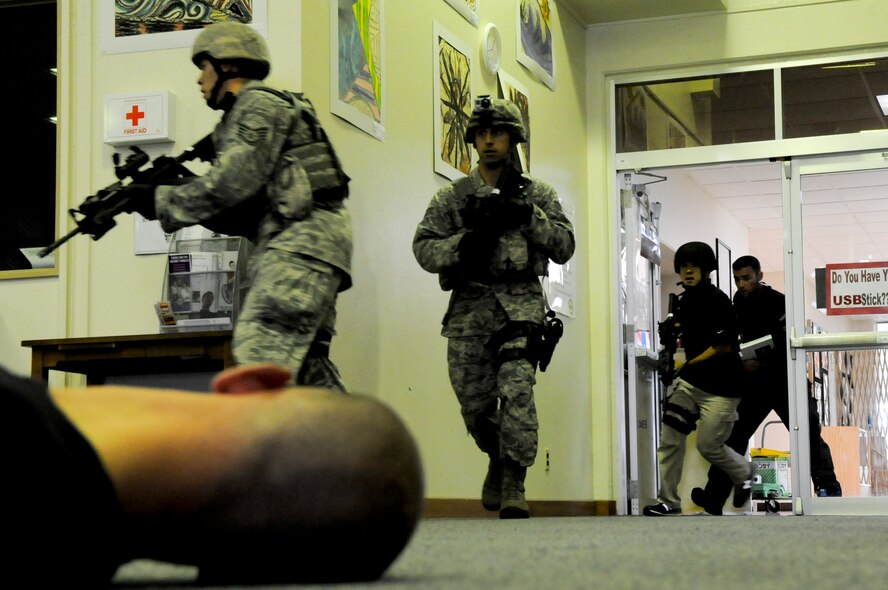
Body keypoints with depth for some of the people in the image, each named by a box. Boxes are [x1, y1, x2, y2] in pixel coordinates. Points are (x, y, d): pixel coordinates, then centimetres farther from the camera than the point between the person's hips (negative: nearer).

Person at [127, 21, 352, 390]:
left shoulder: (259, 104, 0)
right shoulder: (245, 115, 29)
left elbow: (234, 183, -14)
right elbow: (242, 216, 23)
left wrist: (159, 201, -4)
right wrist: (167, 193, 13)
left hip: (300, 241, -10)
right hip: (303, 248, 10)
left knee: (259, 353, -20)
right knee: (308, 366, 5)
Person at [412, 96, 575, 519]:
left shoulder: (537, 195, 12)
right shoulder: (452, 197, 11)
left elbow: (564, 247, 6)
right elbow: (423, 249, 4)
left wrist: (529, 215, -9)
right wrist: (464, 242, -15)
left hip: (521, 302, -2)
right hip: (470, 305, 2)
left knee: (516, 388, -21)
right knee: (475, 403, 5)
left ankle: (513, 488, -16)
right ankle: (498, 459, 36)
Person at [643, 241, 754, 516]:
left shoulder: (717, 301, -13)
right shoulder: (684, 300, 10)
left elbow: (724, 346, -16)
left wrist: (686, 366, -14)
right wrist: (675, 334, 0)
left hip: (721, 387, -7)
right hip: (690, 382, 7)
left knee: (708, 446, -1)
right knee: (669, 439, -6)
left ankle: (744, 472, 30)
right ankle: (668, 501, 0)